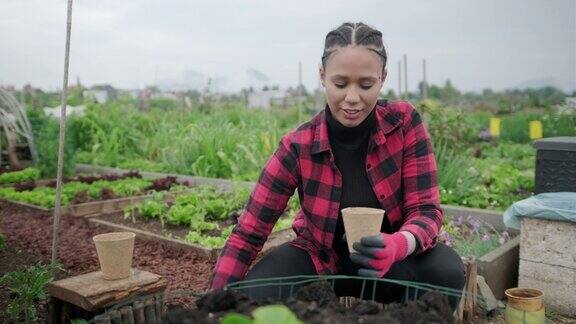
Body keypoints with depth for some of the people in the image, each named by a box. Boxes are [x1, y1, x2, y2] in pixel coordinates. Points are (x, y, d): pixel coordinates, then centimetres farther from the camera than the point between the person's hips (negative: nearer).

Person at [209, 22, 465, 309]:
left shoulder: (404, 123, -16)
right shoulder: (298, 147, -19)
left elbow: (426, 210, -17)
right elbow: (247, 234, -17)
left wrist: (399, 245, -41)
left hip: (393, 262, 1)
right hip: (321, 260, 0)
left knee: (446, 271, -31)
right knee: (257, 295, -27)